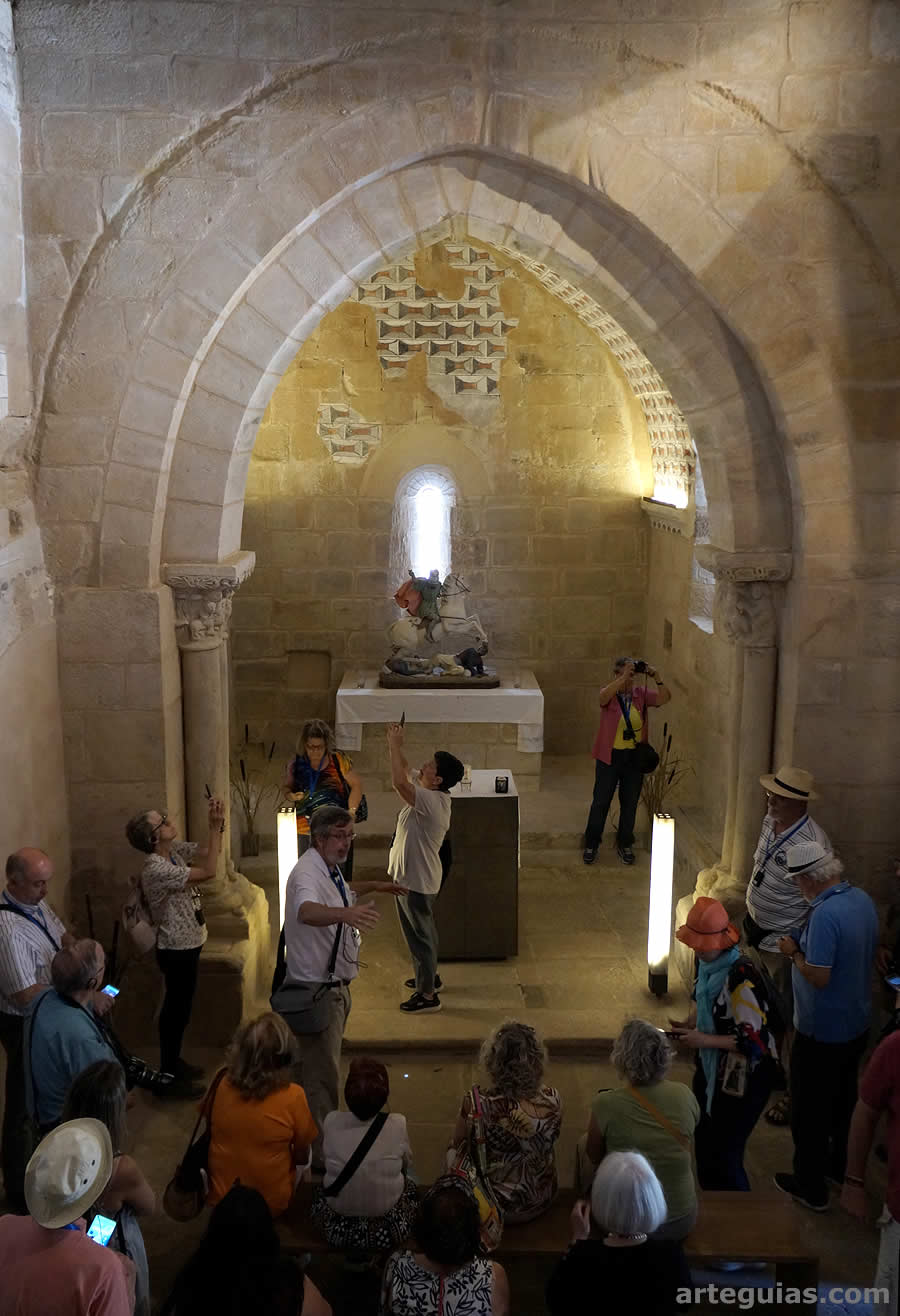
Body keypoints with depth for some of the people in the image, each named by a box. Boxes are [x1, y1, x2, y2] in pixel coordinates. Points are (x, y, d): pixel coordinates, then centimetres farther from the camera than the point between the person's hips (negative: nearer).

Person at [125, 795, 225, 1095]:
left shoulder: (174, 850, -2)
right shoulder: (156, 869, -29)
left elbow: (208, 853, 4)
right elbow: (209, 872, -32)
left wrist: (217, 824, -14)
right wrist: (215, 827, -30)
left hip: (186, 944, 9)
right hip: (177, 950, -9)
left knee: (178, 1006, 22)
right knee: (177, 1008, 5)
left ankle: (173, 1062, 38)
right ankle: (169, 1077, 19)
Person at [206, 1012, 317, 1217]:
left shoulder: (222, 1083, -15)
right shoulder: (292, 1096, -23)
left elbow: (210, 1127, 4)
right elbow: (302, 1156, -8)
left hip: (219, 1196, 3)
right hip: (270, 1204, -3)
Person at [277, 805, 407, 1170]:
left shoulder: (330, 868, 7)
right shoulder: (307, 873, -26)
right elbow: (307, 911, -50)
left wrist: (374, 887, 30)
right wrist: (346, 913, -66)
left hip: (334, 983, 10)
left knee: (318, 1068, 24)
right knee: (322, 1074, -4)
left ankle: (320, 1140, 41)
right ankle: (321, 1157, 6)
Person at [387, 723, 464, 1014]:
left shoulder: (431, 801, -28)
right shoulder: (433, 796, 0)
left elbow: (399, 782, -41)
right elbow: (405, 773, 13)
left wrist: (394, 746, -29)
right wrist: (396, 746, -1)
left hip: (415, 881, -10)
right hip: (414, 877, 10)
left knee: (420, 936, 4)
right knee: (423, 933, 24)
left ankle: (428, 995, 17)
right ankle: (428, 977, 41)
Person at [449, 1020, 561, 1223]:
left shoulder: (477, 1107, -30)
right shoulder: (553, 1100, -19)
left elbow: (459, 1144, -10)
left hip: (498, 1206, -3)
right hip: (542, 1201, 3)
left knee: (453, 1151, 25)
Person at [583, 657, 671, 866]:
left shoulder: (641, 693, 2)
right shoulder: (610, 693, -6)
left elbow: (665, 698, -11)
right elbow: (604, 696, -30)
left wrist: (657, 678, -26)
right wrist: (624, 677, -36)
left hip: (635, 757, 3)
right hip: (610, 755, -3)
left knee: (630, 803, 12)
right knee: (601, 802, 4)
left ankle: (624, 845, 28)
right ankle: (591, 845, 18)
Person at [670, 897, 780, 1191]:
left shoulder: (742, 978, -29)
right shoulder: (707, 961, -3)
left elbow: (754, 1040, -27)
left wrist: (704, 1040, -26)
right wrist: (690, 1023, -1)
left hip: (741, 1079, -9)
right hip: (710, 1069, 9)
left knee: (724, 1155, -1)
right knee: (704, 1141, 23)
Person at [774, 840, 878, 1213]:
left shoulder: (825, 915, -31)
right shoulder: (862, 899, -4)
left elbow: (819, 977, -31)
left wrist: (794, 953, -14)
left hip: (822, 1032, -8)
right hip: (858, 1024, 8)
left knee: (811, 1110, 10)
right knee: (844, 1098, 26)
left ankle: (811, 1187, 24)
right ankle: (840, 1166, 44)